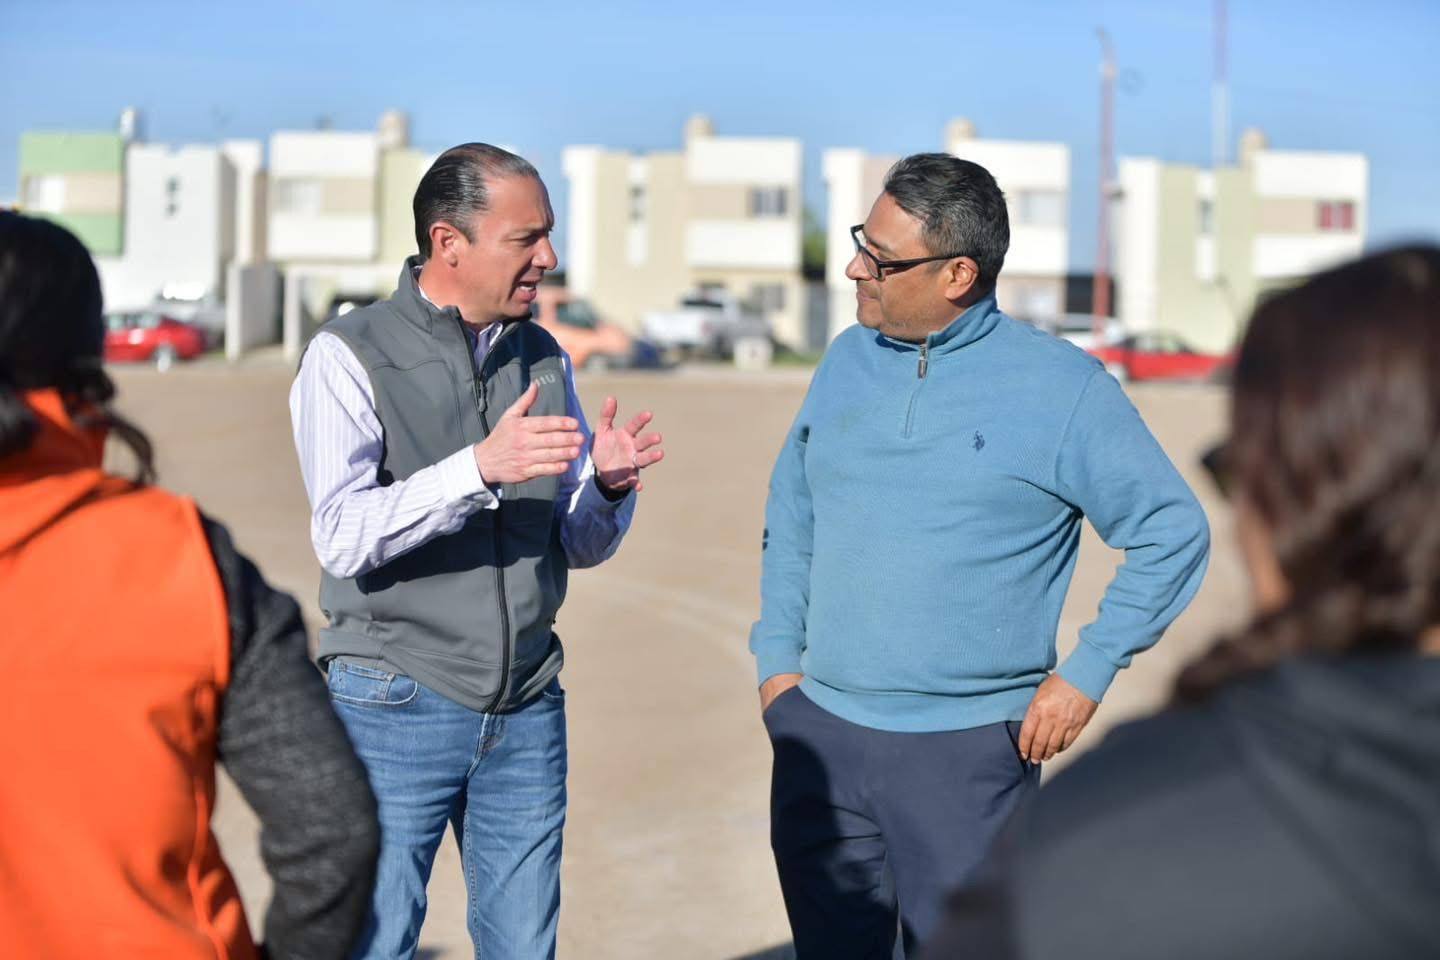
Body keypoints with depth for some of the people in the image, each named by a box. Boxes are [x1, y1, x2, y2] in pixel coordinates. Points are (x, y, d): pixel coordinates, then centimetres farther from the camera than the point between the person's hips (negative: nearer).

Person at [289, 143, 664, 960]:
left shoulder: (546, 361, 9)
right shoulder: (351, 356, -6)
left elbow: (580, 546, 11)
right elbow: (343, 538, -19)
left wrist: (609, 488, -12)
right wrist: (480, 469, -31)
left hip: (528, 709, 5)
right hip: (397, 705, -5)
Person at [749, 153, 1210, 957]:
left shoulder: (1061, 386, -7)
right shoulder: (848, 361, 8)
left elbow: (1173, 534, -3)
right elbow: (791, 513, 19)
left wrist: (1086, 675, -6)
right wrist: (777, 657, 10)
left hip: (967, 750, -4)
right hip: (820, 736, 5)